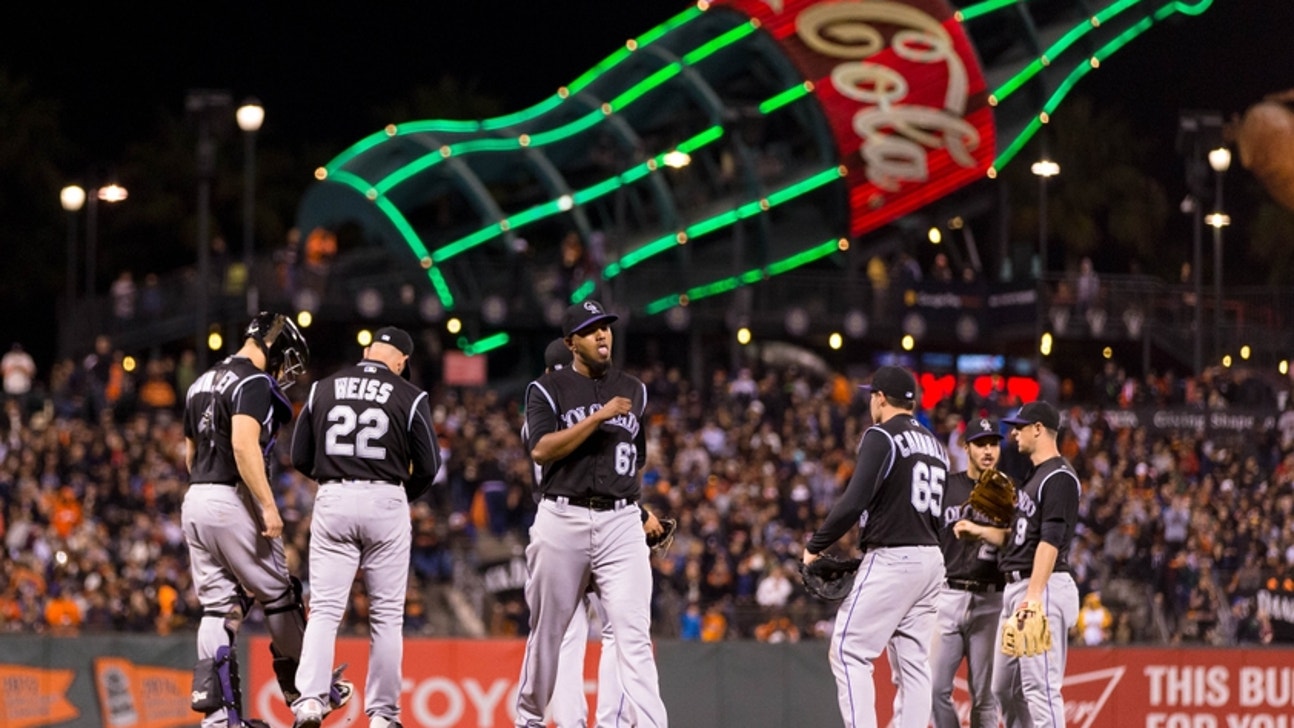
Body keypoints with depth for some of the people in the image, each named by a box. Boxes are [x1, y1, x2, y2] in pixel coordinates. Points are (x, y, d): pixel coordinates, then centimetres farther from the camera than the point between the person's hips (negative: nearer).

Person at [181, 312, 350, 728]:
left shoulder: (202, 385, 18)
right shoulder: (253, 382, -10)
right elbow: (244, 445, -23)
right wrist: (268, 505, -23)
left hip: (195, 503, 8)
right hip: (234, 502, -8)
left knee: (219, 607, 6)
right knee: (279, 597, 6)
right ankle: (306, 689, 17)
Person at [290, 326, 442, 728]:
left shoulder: (323, 389, 6)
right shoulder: (409, 397, -1)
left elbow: (300, 458, 8)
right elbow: (428, 467, 0)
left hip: (333, 501, 2)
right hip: (386, 504, -2)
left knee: (324, 609, 1)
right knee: (386, 615, 6)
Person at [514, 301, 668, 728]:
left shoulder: (633, 391, 15)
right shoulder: (548, 389, 2)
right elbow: (540, 451, -13)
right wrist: (599, 417, -17)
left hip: (621, 523, 2)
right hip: (562, 520, -2)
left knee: (633, 634, -11)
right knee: (548, 629, 8)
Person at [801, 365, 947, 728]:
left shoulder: (881, 437, -8)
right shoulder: (934, 444, 17)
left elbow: (855, 501, -18)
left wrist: (815, 546, -7)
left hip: (891, 560, -8)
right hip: (931, 559, 8)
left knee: (849, 652, -7)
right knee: (913, 662, 8)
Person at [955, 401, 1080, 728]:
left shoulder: (1059, 477, -10)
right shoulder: (1034, 477, 21)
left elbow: (1050, 541, -20)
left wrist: (1034, 596, -26)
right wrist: (979, 531, 25)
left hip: (1044, 588, -11)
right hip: (1015, 587, 11)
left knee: (1039, 686, -13)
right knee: (1004, 687, 11)